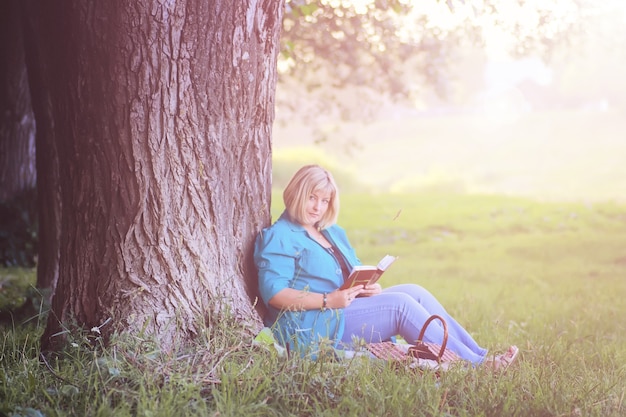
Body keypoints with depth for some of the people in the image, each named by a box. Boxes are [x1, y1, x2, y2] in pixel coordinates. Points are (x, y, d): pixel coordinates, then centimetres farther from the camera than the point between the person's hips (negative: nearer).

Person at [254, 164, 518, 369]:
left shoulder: (333, 232, 21)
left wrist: (369, 286, -3)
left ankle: (479, 354, -11)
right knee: (400, 304, -20)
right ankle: (476, 364, -18)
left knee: (414, 292, -8)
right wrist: (328, 300, -25)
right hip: (311, 326, -9)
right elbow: (273, 293, -18)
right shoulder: (277, 238, -7)